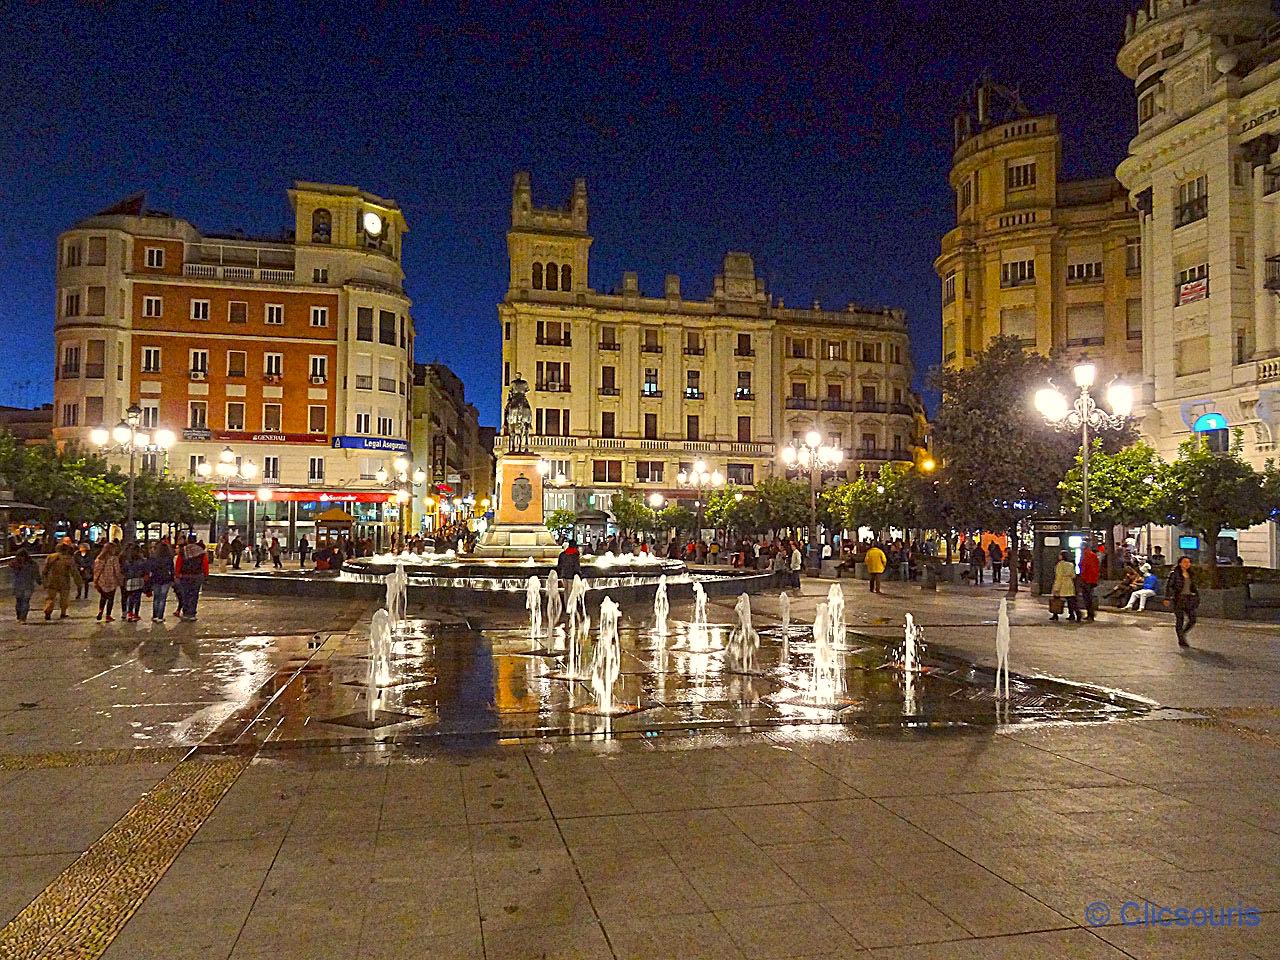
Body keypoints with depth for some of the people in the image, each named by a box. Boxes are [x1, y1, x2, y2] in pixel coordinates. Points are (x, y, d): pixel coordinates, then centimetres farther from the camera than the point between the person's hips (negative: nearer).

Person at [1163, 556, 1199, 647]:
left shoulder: (1190, 574, 13)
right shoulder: (1174, 573, -4)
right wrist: (1167, 598, -15)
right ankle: (1181, 640, 10)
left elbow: (1194, 587, 22)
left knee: (1192, 620, 0)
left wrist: (1197, 599, 18)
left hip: (1190, 598, 5)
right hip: (1178, 599, -5)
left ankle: (1183, 634, 25)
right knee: (1179, 620, 0)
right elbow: (1168, 585, -8)